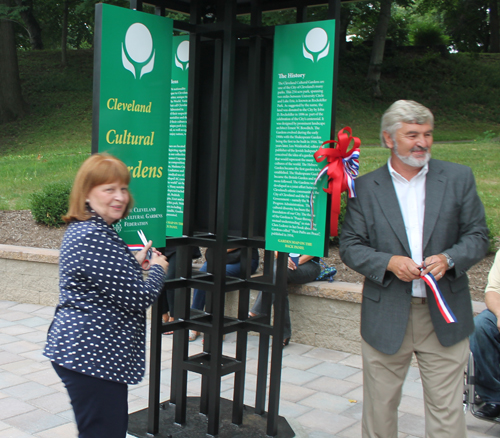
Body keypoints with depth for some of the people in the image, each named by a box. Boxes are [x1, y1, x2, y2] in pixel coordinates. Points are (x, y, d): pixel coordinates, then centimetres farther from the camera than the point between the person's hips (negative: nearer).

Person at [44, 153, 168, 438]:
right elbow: (139, 298, -20)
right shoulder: (96, 238, -22)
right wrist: (158, 268, -3)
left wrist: (135, 262, 16)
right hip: (92, 356, -11)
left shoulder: (81, 230, 12)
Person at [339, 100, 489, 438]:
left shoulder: (459, 178, 3)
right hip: (386, 318, 0)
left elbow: (478, 236, 4)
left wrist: (449, 258, -16)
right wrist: (389, 262, -17)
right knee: (379, 408, 12)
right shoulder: (366, 187, 2)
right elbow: (350, 246, 1)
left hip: (444, 316, 0)